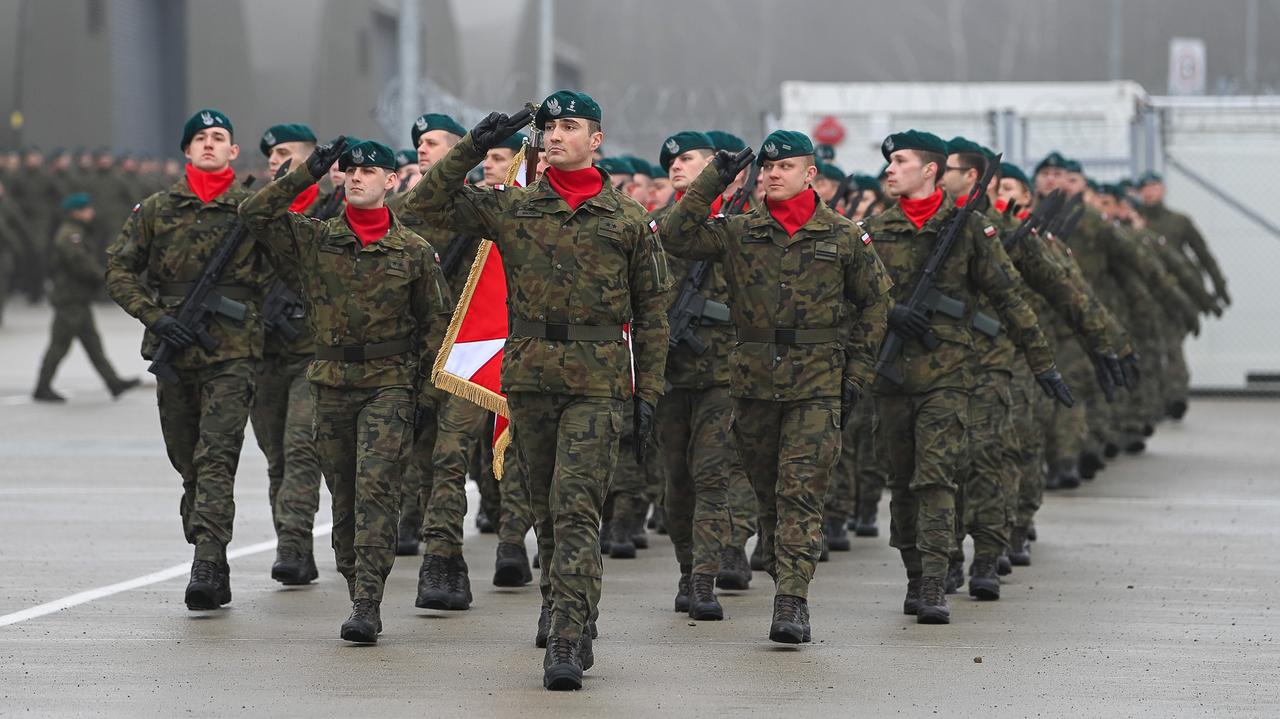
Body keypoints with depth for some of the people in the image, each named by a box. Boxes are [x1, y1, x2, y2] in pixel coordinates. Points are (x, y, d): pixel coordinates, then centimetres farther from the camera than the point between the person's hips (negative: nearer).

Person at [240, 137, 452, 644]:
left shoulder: (414, 252, 2)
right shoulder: (315, 240, 5)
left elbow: (436, 322, 8)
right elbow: (255, 215, -6)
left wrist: (427, 390, 3)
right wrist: (306, 175, -10)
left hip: (390, 384, -3)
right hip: (332, 383, 3)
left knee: (375, 488, -15)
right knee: (344, 496, 8)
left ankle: (367, 603, -20)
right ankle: (358, 591, 19)